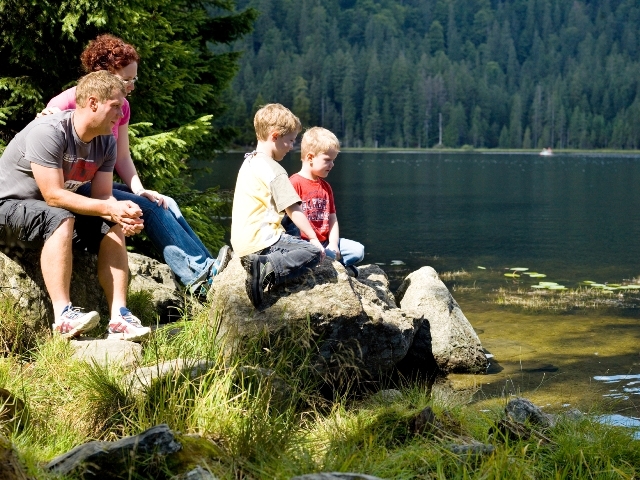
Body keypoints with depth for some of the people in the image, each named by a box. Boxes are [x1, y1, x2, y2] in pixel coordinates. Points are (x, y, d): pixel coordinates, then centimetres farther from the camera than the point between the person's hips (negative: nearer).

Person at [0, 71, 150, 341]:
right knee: (60, 219, -36)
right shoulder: (48, 132, -26)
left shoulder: (106, 143, -1)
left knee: (113, 228, -9)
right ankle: (63, 316, -40)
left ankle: (118, 318, -18)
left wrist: (122, 213, -27)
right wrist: (109, 209, -33)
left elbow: (102, 196, -4)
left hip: (52, 212, 8)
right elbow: (53, 196, -29)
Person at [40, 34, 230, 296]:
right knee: (149, 208, -22)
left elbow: (122, 158, 5)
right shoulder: (67, 103, -14)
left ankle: (207, 269, -21)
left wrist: (139, 190, -11)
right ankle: (199, 272, -24)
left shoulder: (121, 106, 7)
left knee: (166, 203, -11)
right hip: (71, 190, -8)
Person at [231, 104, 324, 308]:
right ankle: (267, 269, -27)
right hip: (261, 241, -10)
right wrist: (314, 238, -9)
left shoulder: (249, 162, 16)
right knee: (313, 252, -12)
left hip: (242, 243, 10)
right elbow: (293, 210, -16)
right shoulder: (274, 170, -13)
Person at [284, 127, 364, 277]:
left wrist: (333, 245, -4)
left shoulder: (325, 187, 18)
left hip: (324, 242, 8)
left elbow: (332, 220, 15)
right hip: (303, 242, -8)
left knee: (358, 250, -6)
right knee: (329, 257, -32)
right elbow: (287, 218, -15)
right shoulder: (294, 183, -8)